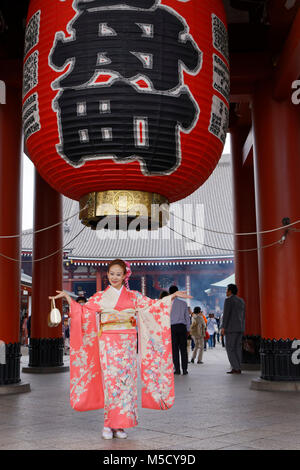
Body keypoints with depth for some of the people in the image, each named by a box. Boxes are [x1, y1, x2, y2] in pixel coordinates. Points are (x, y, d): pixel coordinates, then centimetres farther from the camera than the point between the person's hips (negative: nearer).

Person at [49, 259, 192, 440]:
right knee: (110, 381, -5)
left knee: (126, 381, 0)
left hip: (127, 345, 1)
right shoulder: (99, 297, 7)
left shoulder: (134, 296, 9)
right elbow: (83, 311, 6)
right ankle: (108, 425, 5)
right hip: (108, 345, -1)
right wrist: (67, 297, -4)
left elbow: (154, 305, 8)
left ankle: (120, 425, 9)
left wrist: (173, 296, -1)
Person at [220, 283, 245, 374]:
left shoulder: (228, 300, -10)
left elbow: (226, 314, -16)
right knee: (237, 348, 9)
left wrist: (223, 328, -14)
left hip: (231, 327, -8)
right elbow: (243, 316, 16)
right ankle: (237, 368, 6)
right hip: (240, 328, 8)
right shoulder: (241, 301, 14)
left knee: (229, 348, -3)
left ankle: (236, 368, -9)